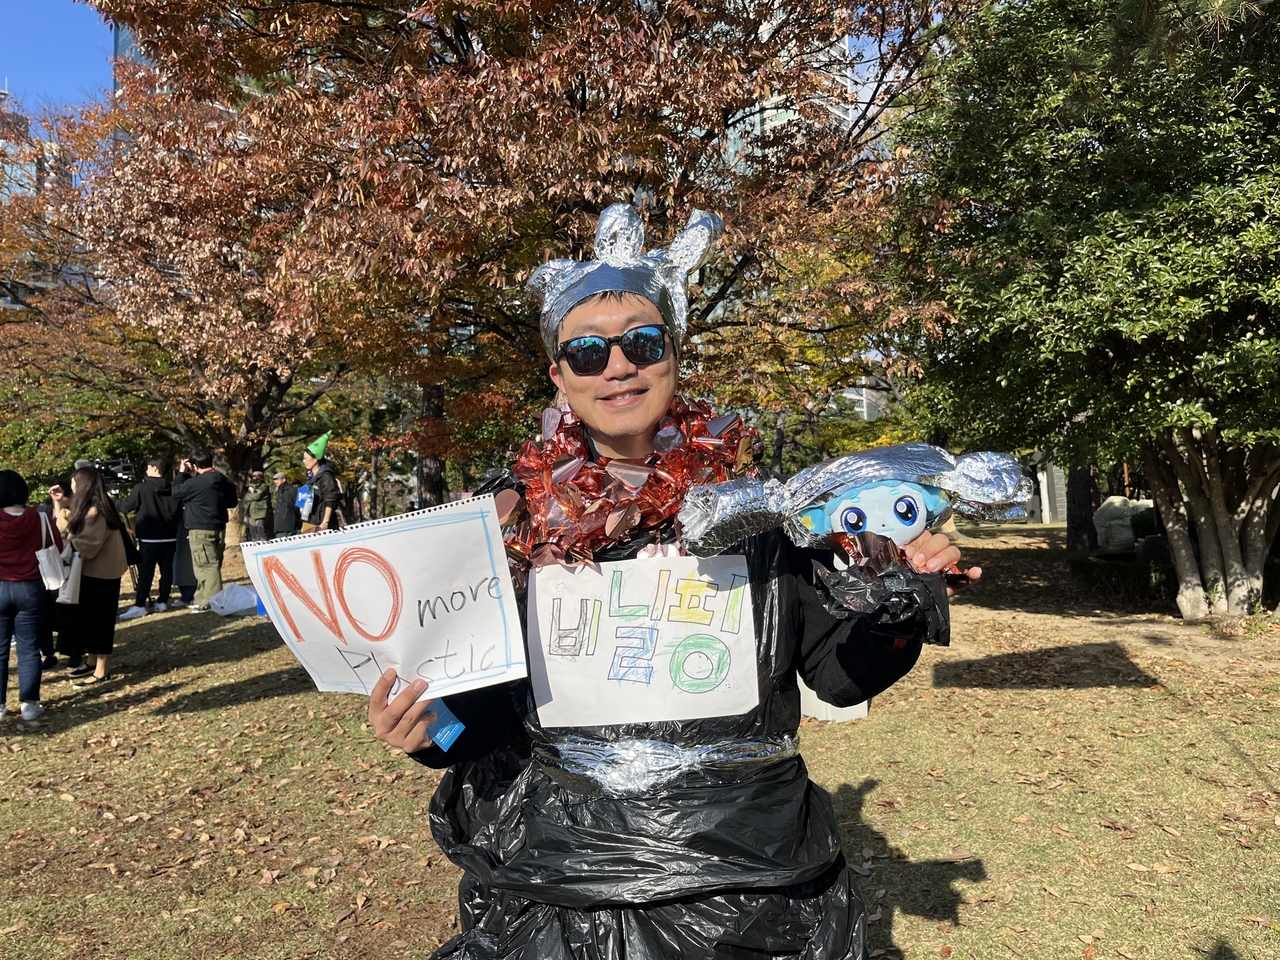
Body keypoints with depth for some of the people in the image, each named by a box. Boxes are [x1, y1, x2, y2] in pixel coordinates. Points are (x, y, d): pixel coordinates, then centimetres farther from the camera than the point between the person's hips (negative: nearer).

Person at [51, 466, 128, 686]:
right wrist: (60, 502, 13)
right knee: (88, 619, 18)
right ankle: (91, 662, 31)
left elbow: (85, 547, -26)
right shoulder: (91, 508, 9)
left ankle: (101, 671, 8)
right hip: (93, 572, 10)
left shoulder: (95, 512, -23)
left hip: (99, 574, -10)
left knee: (98, 620, -1)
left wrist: (65, 527, -20)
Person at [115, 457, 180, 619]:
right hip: (169, 538, 4)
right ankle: (162, 602, 11)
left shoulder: (141, 489, -9)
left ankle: (139, 606, -5)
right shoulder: (172, 489, 2)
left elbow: (125, 507, -1)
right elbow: (177, 511, 5)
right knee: (167, 570, 8)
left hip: (149, 539, -4)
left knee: (145, 572, -2)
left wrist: (112, 501, 17)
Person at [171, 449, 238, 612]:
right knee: (213, 565, 13)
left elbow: (176, 492, -1)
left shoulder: (196, 482, -16)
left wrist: (183, 474, 7)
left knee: (207, 566, -5)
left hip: (201, 530, -8)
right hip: (219, 528, 8)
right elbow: (232, 502, 18)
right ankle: (203, 600, 23)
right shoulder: (224, 481, 6)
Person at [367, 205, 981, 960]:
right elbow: (488, 709, 4)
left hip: (747, 877, 0)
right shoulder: (516, 513, -5)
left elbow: (838, 671, 0)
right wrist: (433, 725, -16)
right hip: (556, 884, 1)